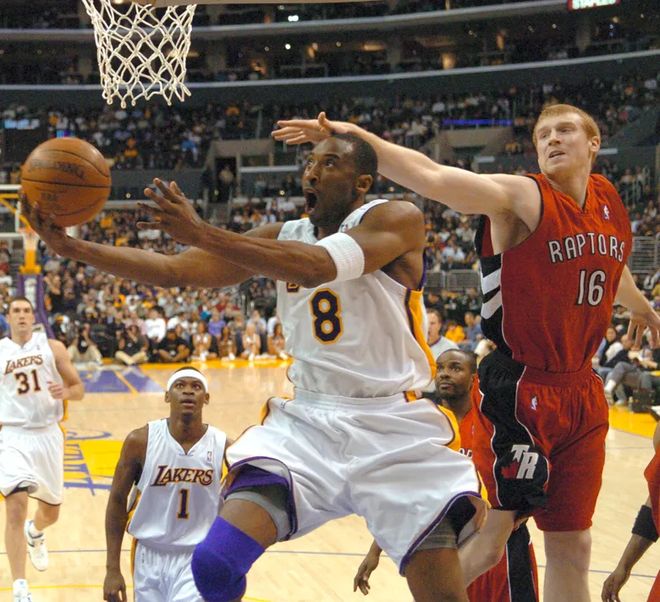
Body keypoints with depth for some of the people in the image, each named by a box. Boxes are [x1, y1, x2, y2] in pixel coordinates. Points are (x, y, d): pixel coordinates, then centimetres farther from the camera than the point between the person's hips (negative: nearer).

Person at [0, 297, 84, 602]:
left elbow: (79, 388, 3)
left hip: (48, 435, 2)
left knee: (51, 511, 16)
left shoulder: (53, 348, 1)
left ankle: (34, 534, 55)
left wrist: (66, 392, -18)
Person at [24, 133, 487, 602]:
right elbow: (172, 270, 5)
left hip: (396, 427, -4)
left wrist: (202, 234, -29)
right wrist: (72, 248, -7)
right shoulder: (282, 239, 11)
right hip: (307, 422, 4)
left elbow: (319, 266, -24)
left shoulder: (396, 219, -5)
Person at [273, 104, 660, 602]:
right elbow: (433, 177, -26)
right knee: (489, 536, -7)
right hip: (520, 393, -6)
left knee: (572, 547, 11)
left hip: (582, 394, 7)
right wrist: (355, 136, -39)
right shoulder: (523, 197, -11)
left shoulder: (607, 199, 9)